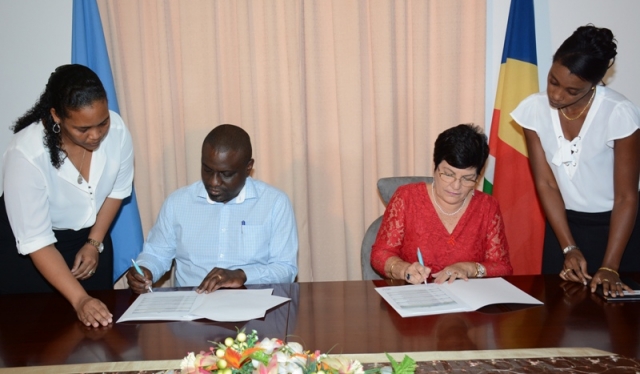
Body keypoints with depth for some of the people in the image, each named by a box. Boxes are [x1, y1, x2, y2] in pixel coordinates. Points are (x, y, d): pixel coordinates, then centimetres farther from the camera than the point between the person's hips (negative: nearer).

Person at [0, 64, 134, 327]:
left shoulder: (117, 129, -24)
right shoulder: (26, 154, -33)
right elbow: (37, 242, -28)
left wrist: (94, 243, -4)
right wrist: (79, 299, -34)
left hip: (89, 236, 3)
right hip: (29, 248, -3)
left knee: (100, 323, 11)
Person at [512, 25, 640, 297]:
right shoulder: (534, 109, -14)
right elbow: (545, 183, -9)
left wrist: (610, 267, -20)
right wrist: (569, 248, -12)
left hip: (614, 226, -2)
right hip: (563, 223, 3)